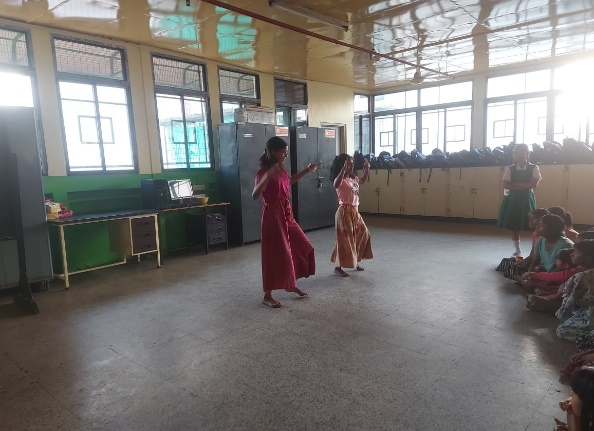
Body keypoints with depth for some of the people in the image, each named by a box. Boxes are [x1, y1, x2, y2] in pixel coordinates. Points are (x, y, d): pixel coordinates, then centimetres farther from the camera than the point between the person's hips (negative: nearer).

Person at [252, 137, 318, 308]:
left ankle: (291, 284, 31)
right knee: (275, 255, -3)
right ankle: (267, 296, 12)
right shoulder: (264, 171, -16)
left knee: (300, 247, 15)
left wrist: (307, 170, 27)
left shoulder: (281, 168, 9)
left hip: (286, 214, 9)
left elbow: (289, 181, 31)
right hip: (273, 215, -9)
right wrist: (268, 175, -42)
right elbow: (255, 195, -29)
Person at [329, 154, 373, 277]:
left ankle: (355, 262, 32)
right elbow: (336, 185, -40)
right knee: (344, 240, -5)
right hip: (345, 211, -9)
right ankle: (338, 267, 6)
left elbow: (363, 180, 32)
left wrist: (366, 168, 19)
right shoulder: (340, 180, -14)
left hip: (355, 211, 9)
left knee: (363, 234, 17)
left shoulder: (353, 178, 11)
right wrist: (343, 170, -44)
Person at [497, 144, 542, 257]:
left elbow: (534, 184, -13)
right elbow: (506, 185, -8)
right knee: (513, 227, 7)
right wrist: (524, 186, -12)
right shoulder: (510, 169, 3)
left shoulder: (534, 168, 0)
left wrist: (515, 184, -12)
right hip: (512, 200, 2)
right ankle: (518, 251, 22)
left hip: (527, 199, -2)